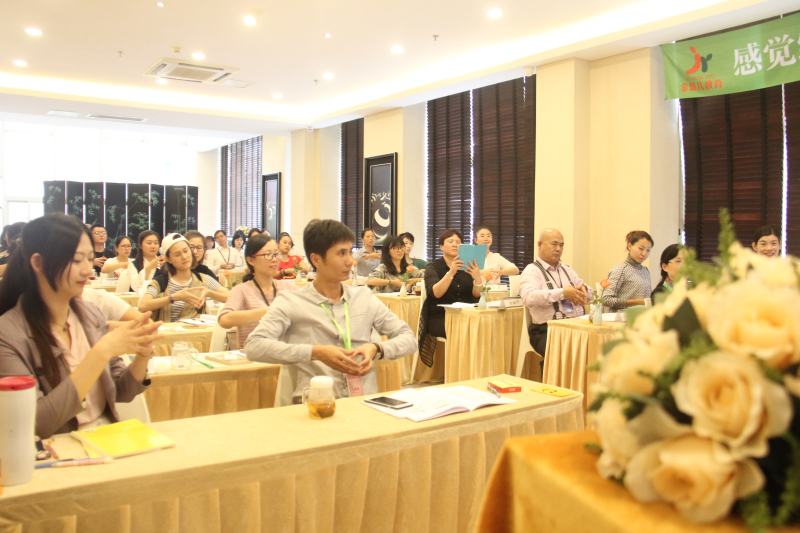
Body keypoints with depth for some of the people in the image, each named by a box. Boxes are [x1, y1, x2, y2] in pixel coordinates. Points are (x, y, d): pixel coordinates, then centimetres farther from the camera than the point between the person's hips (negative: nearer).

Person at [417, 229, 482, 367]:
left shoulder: (466, 267, 17)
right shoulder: (433, 267, 6)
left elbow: (476, 295, 3)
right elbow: (436, 293, -13)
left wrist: (477, 277, -16)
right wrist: (451, 273, -25)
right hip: (440, 317, -3)